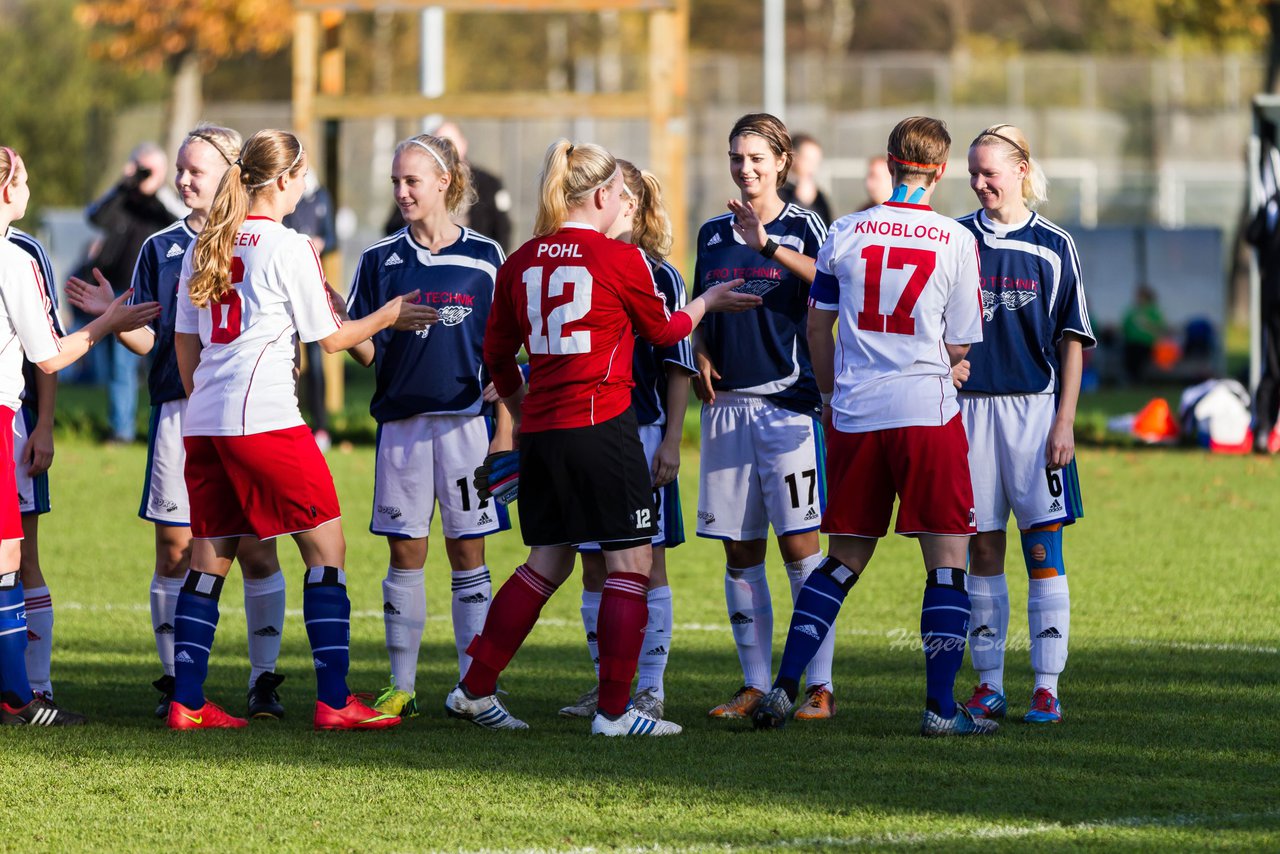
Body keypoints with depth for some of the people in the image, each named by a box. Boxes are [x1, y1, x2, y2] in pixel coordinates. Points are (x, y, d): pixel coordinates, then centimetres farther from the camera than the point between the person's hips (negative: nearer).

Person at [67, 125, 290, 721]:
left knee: (256, 550, -3)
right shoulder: (161, 247, 13)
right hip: (178, 410, 2)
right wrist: (111, 315, -6)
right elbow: (149, 342, 10)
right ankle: (175, 682, 8)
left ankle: (264, 678, 5)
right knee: (174, 549, 1)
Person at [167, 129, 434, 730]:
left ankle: (187, 703, 8)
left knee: (209, 559, 11)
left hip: (204, 425, 7)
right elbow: (331, 338, 0)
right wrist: (388, 316, 15)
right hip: (266, 421, -7)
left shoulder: (203, 247, 12)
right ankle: (333, 701, -4)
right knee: (326, 546, 1)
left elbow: (185, 342, 16)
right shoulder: (288, 248, -6)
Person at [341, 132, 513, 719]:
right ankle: (401, 687, 10)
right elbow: (367, 351, 5)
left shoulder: (483, 258, 2)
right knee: (404, 554, 4)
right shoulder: (381, 259, 7)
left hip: (467, 422, -2)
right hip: (402, 422, 2)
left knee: (468, 553, 1)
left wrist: (504, 433, -1)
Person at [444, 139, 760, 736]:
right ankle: (614, 710, -2)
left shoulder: (521, 262, 8)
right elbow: (661, 331, 9)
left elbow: (497, 356, 16)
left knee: (547, 564, 17)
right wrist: (709, 302, 28)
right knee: (631, 562, 1)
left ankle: (474, 690, 17)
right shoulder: (622, 260, -7)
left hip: (542, 433, 6)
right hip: (602, 424, -6)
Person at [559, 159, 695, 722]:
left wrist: (671, 441, -10)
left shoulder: (657, 276, -3)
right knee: (595, 568, 6)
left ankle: (651, 688, 2)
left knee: (647, 564, -2)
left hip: (643, 433, -5)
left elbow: (678, 367, -4)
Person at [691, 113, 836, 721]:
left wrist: (768, 245, -29)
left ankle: (819, 686, -4)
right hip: (726, 402, 5)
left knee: (799, 543, -7)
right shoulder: (714, 234, 14)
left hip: (788, 402, -5)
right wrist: (702, 358, 3)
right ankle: (754, 686, 12)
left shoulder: (801, 227, 0)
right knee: (739, 551, 6)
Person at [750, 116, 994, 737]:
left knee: (845, 559, 14)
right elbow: (959, 347, 1)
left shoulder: (846, 232, 4)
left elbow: (817, 325, 12)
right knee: (947, 561, 3)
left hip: (854, 413, 4)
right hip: (927, 409, -4)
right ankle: (940, 705, -2)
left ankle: (784, 687, 7)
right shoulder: (956, 241, -3)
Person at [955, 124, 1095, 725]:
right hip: (970, 406, 2)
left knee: (1044, 551, -4)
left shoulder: (1052, 246, 2)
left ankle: (1047, 688, -1)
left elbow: (1072, 340, 2)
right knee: (982, 548, 5)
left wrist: (1065, 421, -4)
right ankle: (989, 685, 12)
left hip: (1035, 407, -2)